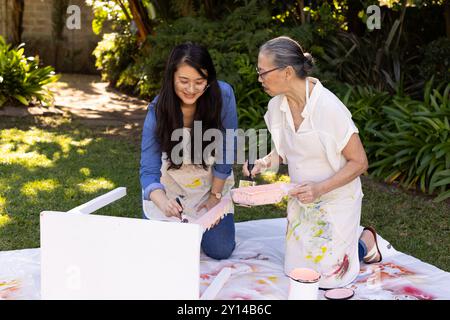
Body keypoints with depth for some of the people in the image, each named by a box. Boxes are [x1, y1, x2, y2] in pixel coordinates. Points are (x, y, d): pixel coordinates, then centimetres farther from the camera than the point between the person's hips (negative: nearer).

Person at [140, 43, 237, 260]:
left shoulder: (223, 95, -27)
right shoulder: (157, 109, -25)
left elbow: (226, 151, -16)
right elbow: (149, 170, -28)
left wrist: (215, 195, -9)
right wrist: (163, 203, -48)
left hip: (212, 183, 0)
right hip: (169, 186, 0)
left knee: (220, 251, 1)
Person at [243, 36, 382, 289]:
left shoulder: (329, 108, -28)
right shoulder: (277, 106, -8)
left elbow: (359, 162, -19)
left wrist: (320, 188, -29)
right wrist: (267, 161, -12)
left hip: (336, 199, -6)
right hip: (302, 200, 6)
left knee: (328, 276, -1)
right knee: (295, 270, 13)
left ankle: (366, 241, 25)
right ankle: (347, 237, 33)